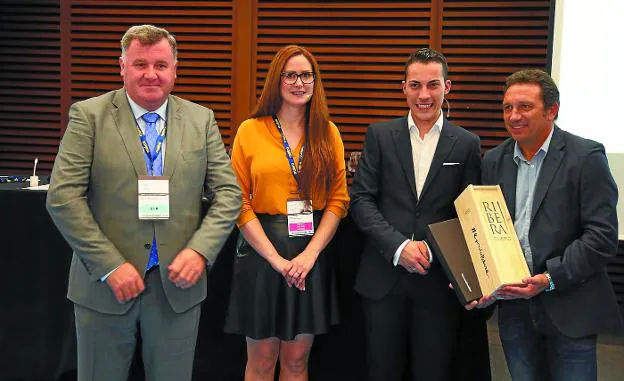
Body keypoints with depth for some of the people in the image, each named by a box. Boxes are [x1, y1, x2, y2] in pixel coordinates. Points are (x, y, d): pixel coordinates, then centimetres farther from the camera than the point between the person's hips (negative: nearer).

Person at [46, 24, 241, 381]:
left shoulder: (201, 119, 5)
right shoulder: (89, 115, -3)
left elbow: (228, 193, 3)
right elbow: (63, 196, -9)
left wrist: (200, 251, -12)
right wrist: (110, 265, -14)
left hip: (178, 283, 2)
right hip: (105, 284, -2)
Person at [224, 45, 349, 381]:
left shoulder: (327, 132, 6)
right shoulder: (250, 131, -1)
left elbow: (338, 199, 2)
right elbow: (239, 202, -4)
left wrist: (310, 254, -10)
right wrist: (275, 257, -12)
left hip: (312, 250, 2)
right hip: (261, 249, -2)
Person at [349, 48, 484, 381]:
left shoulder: (466, 144, 3)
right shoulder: (380, 136, 3)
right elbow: (361, 199, -2)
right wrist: (398, 245, -13)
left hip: (440, 279, 0)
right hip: (384, 277, 1)